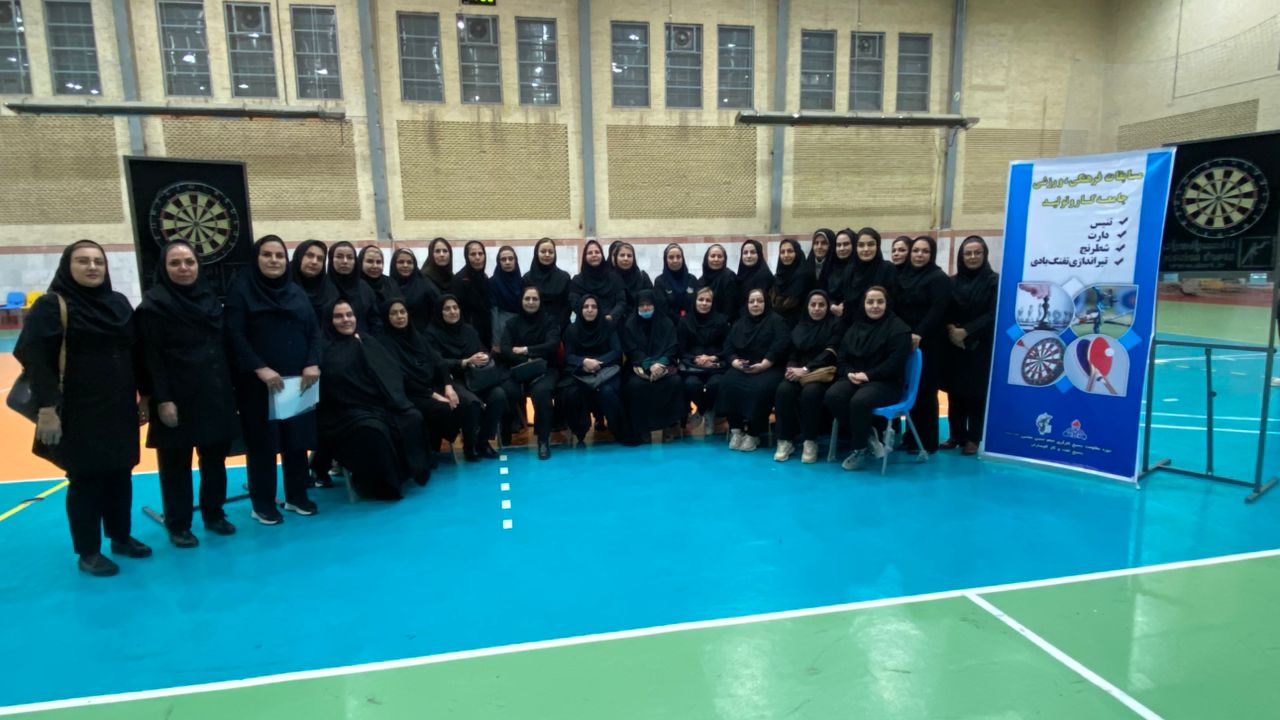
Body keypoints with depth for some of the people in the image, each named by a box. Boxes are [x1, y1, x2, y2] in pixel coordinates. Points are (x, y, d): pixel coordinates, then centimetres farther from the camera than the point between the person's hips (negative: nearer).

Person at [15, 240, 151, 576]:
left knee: (120, 474, 13)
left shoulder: (119, 303, 9)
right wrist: (46, 407, -20)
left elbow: (135, 353, 13)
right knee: (85, 478, 4)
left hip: (120, 409, 5)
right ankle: (88, 552, 17)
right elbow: (35, 359, -14)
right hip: (79, 413, -5)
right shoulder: (51, 305, -8)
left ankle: (121, 537, 29)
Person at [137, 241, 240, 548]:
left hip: (215, 392, 5)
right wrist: (162, 400, -16)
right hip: (178, 396, -5)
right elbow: (152, 357, -11)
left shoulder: (209, 296, 10)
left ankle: (214, 514, 28)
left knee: (215, 455, 13)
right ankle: (178, 525, 19)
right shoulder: (154, 303, -7)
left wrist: (227, 386, 11)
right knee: (176, 461, 7)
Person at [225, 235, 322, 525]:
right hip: (259, 382, -4)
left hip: (297, 380, 4)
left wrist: (312, 364, -7)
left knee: (297, 438, 8)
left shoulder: (296, 291, 13)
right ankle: (263, 505, 13)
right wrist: (260, 368, -19)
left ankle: (297, 497, 21)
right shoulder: (241, 290, -1)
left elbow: (313, 330, 9)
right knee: (263, 442, 2)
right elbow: (235, 335, -9)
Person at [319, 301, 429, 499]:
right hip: (347, 409, -5)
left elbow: (391, 371, 9)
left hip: (380, 403, 5)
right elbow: (334, 373, -19)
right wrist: (356, 347, -10)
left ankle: (413, 471, -1)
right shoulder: (326, 348, 1)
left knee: (413, 418, -20)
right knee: (374, 429, -34)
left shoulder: (367, 341, 16)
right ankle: (382, 485, -14)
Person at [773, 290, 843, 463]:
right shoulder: (799, 327, 20)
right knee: (783, 390, -29)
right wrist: (792, 368, -9)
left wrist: (806, 369, -19)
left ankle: (810, 441, -23)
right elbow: (792, 354, 15)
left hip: (822, 373, -4)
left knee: (810, 392, -37)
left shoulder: (835, 325, 5)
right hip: (799, 372, 4)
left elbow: (829, 354, -8)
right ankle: (785, 440, -20)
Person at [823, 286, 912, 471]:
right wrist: (849, 373, -9)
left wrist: (869, 375, -19)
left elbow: (896, 361, -12)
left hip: (886, 382, -5)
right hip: (854, 378, 6)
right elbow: (842, 358, 14)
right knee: (832, 396, -26)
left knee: (859, 401, -36)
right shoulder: (855, 327, 17)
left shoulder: (898, 327, -1)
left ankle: (859, 449, -14)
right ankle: (868, 437, -11)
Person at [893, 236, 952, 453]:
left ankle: (927, 442, 5)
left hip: (927, 342, -6)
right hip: (904, 340, 6)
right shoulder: (903, 275, 17)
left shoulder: (939, 278, -3)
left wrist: (919, 334, -26)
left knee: (925, 390, -3)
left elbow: (937, 310, -15)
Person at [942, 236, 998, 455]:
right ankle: (956, 435, 17)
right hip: (953, 346, 4)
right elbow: (944, 311, 7)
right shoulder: (952, 282, 9)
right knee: (955, 393, 6)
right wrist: (950, 329, -12)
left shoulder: (994, 281, -2)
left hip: (980, 347, -3)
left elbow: (993, 314, -9)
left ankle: (973, 439, 11)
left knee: (976, 394, 1)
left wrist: (966, 331, -16)